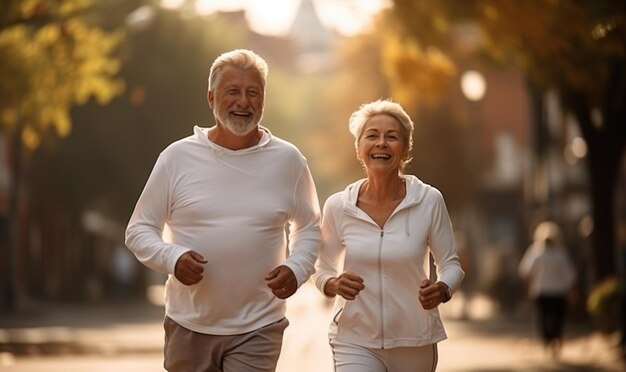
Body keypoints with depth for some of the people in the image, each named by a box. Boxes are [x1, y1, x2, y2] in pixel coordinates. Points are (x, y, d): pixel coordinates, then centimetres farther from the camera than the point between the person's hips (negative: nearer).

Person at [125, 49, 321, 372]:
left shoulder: (288, 161, 0)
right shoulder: (177, 157, -3)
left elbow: (310, 228, 12)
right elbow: (139, 230, 2)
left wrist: (296, 267, -8)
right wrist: (172, 257, -18)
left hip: (257, 330, -1)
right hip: (189, 326, 1)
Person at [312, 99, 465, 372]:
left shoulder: (429, 201, -8)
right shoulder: (337, 206, -4)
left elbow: (450, 265, 1)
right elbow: (323, 270, 7)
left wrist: (441, 290, -20)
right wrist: (335, 285, -15)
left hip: (415, 342, 1)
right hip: (355, 341, -1)